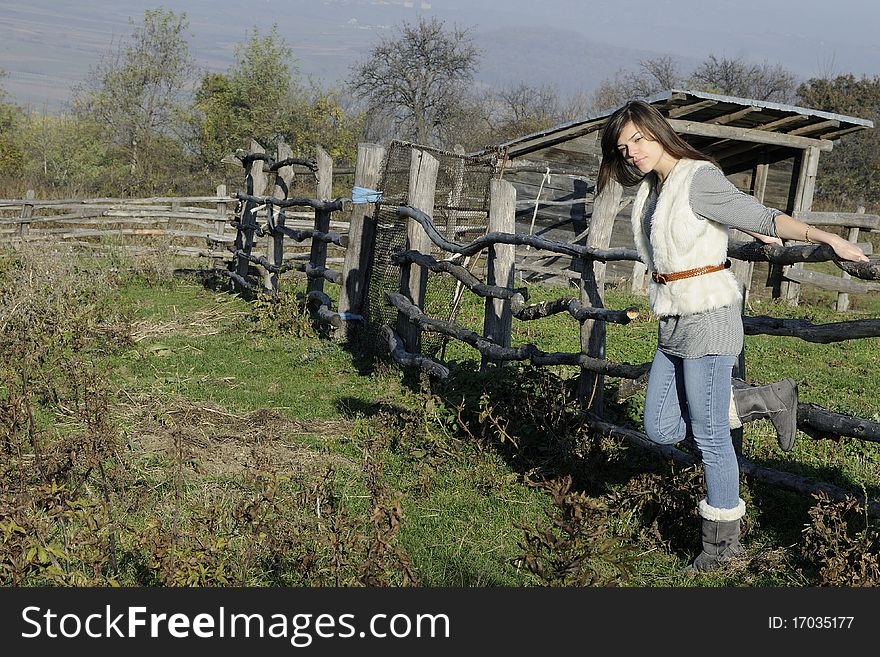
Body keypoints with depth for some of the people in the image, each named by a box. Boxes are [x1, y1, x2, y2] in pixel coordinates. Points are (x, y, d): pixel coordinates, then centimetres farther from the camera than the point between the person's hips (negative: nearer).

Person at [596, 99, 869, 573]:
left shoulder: (698, 178, -12)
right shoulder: (648, 188, 12)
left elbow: (764, 218, -13)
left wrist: (827, 238, -20)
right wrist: (750, 229, 32)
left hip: (708, 316, -9)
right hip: (673, 322, 9)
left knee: (709, 434, -2)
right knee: (661, 429, 9)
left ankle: (722, 544, 12)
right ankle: (767, 400, 18)